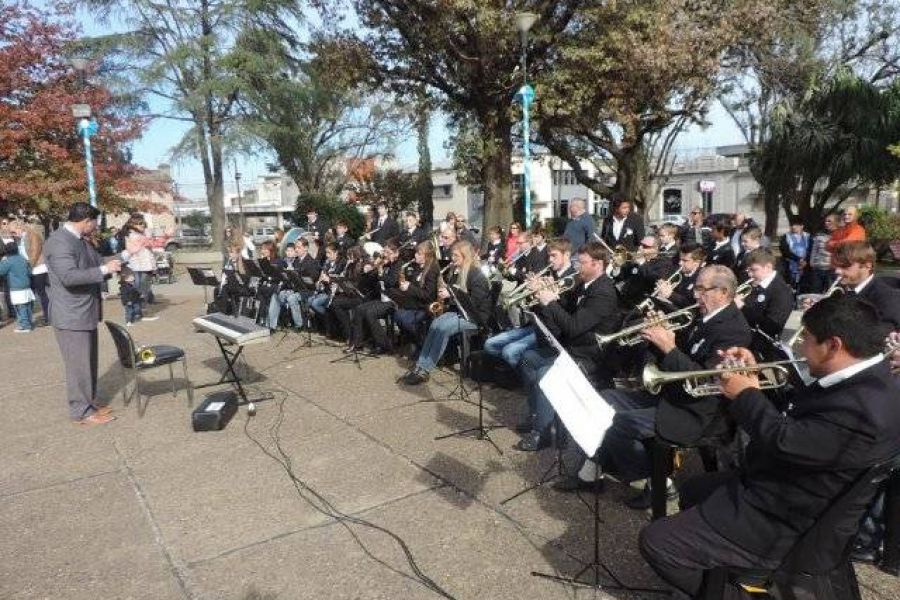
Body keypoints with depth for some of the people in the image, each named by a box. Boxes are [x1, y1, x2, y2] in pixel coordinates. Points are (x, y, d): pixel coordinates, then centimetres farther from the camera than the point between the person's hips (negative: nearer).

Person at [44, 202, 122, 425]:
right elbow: (68, 276, -29)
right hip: (71, 316, -10)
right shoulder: (59, 242, -18)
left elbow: (91, 266, 26)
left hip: (86, 313, 10)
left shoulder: (80, 240, 12)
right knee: (78, 364, -1)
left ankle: (90, 402, 27)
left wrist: (113, 265, 14)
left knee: (89, 362, 16)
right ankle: (82, 412, 8)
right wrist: (104, 269, -28)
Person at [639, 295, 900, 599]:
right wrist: (754, 380, 2)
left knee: (655, 541, -11)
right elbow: (794, 418, 10)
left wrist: (746, 395, -14)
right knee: (692, 492, 28)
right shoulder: (865, 379, 2)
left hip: (784, 521, -11)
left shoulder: (863, 405, -32)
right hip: (785, 487, 11)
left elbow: (785, 443, -29)